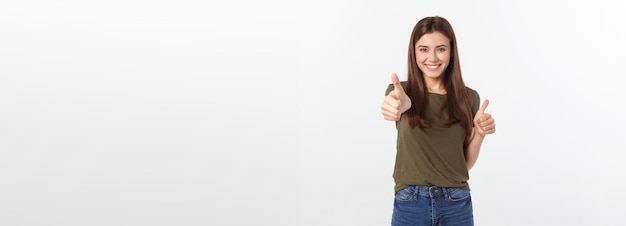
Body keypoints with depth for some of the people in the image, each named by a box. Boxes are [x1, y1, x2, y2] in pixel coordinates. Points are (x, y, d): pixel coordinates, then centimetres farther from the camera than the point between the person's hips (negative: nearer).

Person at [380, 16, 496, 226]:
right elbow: (403, 102, -26)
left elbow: (466, 162, 7)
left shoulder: (469, 98, 3)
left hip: (457, 204, 1)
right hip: (410, 204, -1)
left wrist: (479, 133, -10)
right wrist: (398, 104, -48)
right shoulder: (401, 91, -1)